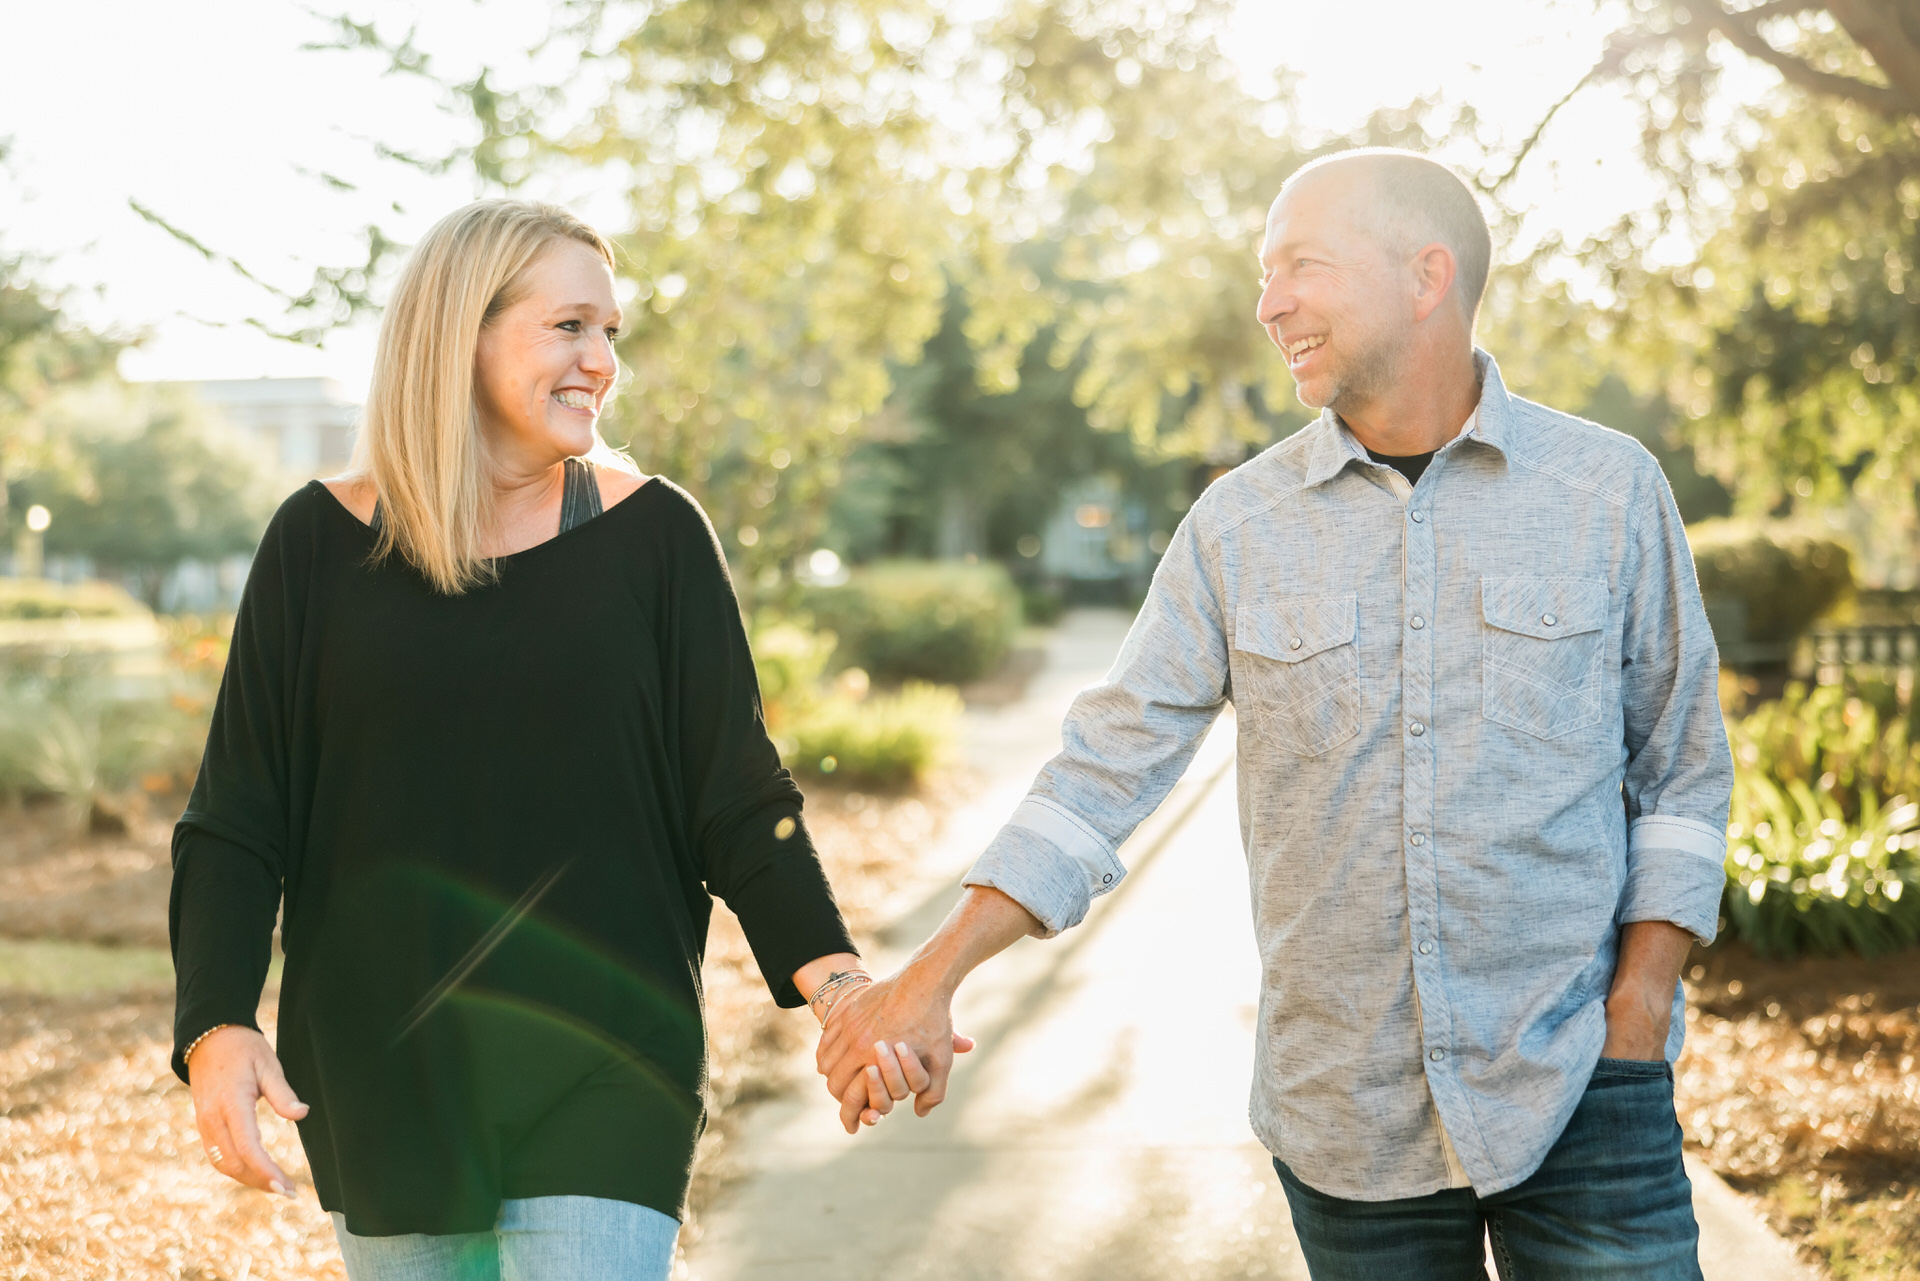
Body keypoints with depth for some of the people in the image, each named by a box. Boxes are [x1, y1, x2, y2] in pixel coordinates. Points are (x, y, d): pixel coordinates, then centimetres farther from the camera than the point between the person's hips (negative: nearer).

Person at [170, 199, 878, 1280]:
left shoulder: (653, 533, -1)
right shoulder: (325, 541, 0)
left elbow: (740, 798, 0)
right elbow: (238, 819, 1)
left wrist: (828, 973, -15)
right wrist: (215, 1024, -12)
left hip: (603, 1079, -1)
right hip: (380, 1081, 1)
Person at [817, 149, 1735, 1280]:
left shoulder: (1611, 489, 0)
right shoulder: (1239, 528, 2)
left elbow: (1683, 775, 5)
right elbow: (1107, 765, 1)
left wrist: (1633, 1033, -4)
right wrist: (930, 982, -7)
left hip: (1575, 1099, -1)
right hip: (1348, 1121, 1)